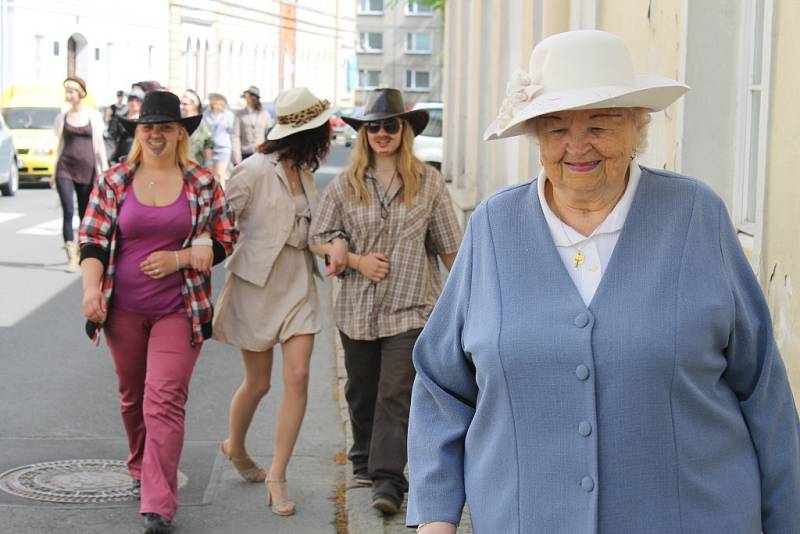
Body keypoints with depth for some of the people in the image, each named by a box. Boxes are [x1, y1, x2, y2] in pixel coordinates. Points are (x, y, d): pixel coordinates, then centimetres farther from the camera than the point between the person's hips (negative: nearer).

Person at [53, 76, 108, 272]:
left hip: (87, 169, 0)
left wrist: (104, 168, 2)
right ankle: (71, 257, -12)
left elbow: (99, 144, 8)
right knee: (68, 211, -12)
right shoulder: (62, 116, 9)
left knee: (85, 214, 6)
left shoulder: (93, 115, 5)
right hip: (65, 167, 0)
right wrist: (54, 173, 12)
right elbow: (60, 145, 14)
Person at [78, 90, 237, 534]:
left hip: (178, 309, -2)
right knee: (132, 396, 17)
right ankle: (140, 468, 42)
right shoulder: (115, 181, 3)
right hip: (124, 309, 3)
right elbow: (92, 239, 1)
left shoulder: (201, 182, 0)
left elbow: (224, 240, 3)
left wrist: (179, 258, -12)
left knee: (165, 401, -11)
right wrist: (91, 288, -14)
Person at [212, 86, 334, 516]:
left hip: (297, 283, 5)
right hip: (257, 284, -5)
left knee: (297, 376, -8)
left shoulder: (304, 172, 7)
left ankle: (276, 476, 1)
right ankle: (235, 446, 39)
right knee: (259, 381, 8)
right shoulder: (255, 171, -15)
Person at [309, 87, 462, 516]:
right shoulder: (346, 184, 3)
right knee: (361, 392, 15)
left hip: (410, 307, -2)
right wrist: (355, 259, -9)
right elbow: (319, 238, 6)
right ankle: (365, 459, 36)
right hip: (358, 307, 2)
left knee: (397, 394, -9)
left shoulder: (428, 181, 1)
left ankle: (387, 478, -8)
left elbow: (448, 245, 6)